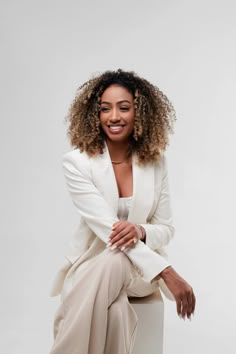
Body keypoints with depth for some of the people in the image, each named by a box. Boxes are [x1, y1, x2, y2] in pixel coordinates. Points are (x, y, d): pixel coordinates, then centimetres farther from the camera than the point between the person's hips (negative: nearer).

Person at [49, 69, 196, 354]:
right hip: (91, 262, -1)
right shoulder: (76, 162, -14)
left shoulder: (155, 160, -4)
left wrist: (140, 231, -26)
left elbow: (166, 229, 1)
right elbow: (106, 227, -23)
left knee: (112, 263, -35)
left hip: (140, 267, 2)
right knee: (113, 307, -37)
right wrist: (167, 272, -31)